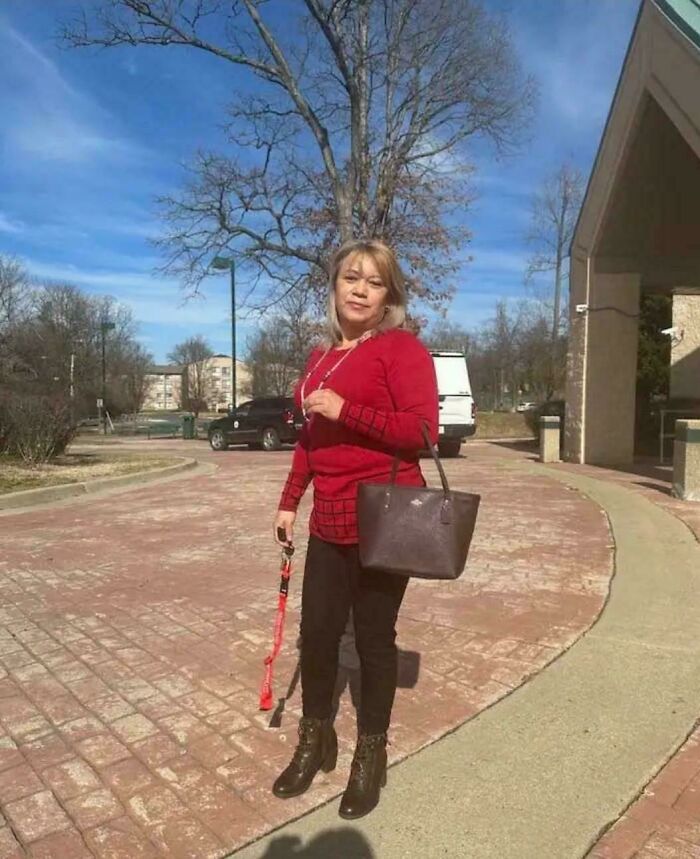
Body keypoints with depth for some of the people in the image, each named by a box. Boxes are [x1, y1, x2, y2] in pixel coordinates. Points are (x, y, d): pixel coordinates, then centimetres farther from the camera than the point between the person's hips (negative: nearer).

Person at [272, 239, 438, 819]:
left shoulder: (402, 347, -8)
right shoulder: (322, 357, 13)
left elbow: (424, 429, -18)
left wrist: (346, 410, -21)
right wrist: (289, 503, 17)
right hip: (330, 520, 6)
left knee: (374, 636, 8)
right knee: (317, 629, 12)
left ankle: (371, 754, 30)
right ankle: (316, 740, 36)